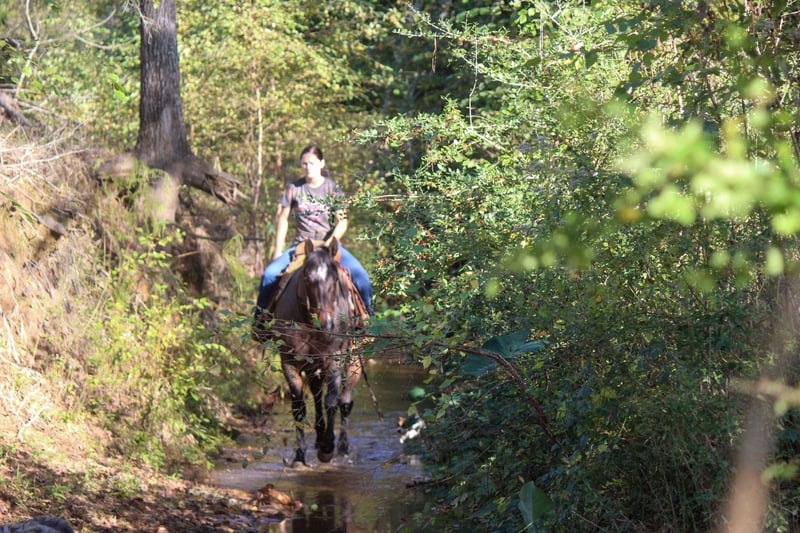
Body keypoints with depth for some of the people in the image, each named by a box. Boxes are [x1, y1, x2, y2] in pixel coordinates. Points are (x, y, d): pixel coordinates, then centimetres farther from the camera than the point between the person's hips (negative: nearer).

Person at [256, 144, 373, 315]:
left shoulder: (333, 189, 0)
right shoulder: (294, 188, 3)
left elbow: (342, 222, -3)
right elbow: (282, 218, 7)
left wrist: (331, 241, -21)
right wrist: (278, 251, 2)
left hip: (329, 244, -1)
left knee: (360, 276, -23)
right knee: (270, 274, -20)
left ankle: (367, 312, -3)